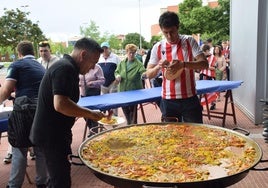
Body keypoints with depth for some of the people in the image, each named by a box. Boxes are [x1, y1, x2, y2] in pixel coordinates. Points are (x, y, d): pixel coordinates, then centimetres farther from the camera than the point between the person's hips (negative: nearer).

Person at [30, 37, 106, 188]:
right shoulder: (65, 68, -20)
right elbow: (60, 104, -31)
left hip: (54, 133, 10)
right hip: (52, 134, -10)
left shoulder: (67, 67, 12)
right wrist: (90, 114, -21)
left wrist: (85, 113, 15)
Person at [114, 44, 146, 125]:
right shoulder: (122, 63, 5)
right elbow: (116, 71, 15)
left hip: (134, 91, -4)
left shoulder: (138, 64, -8)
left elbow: (143, 71, -22)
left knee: (133, 110, 3)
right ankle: (129, 123, 36)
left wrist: (144, 74, -46)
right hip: (123, 90, 4)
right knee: (125, 109, 15)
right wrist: (117, 75, -7)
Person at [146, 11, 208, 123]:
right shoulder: (158, 47, 1)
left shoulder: (189, 41, -2)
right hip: (168, 101, 1)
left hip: (190, 98, -1)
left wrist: (183, 64, -27)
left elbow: (204, 64, -11)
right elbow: (149, 74, 2)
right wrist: (159, 66, -20)